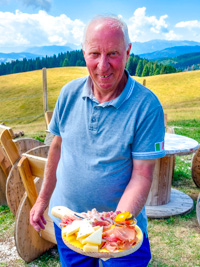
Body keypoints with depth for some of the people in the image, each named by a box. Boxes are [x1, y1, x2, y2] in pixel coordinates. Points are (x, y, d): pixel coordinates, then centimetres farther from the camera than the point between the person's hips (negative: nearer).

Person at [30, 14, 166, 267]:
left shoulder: (147, 106, -19)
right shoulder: (69, 93, -7)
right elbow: (58, 146, 3)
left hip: (124, 223, -3)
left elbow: (142, 175, -18)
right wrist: (43, 199, 9)